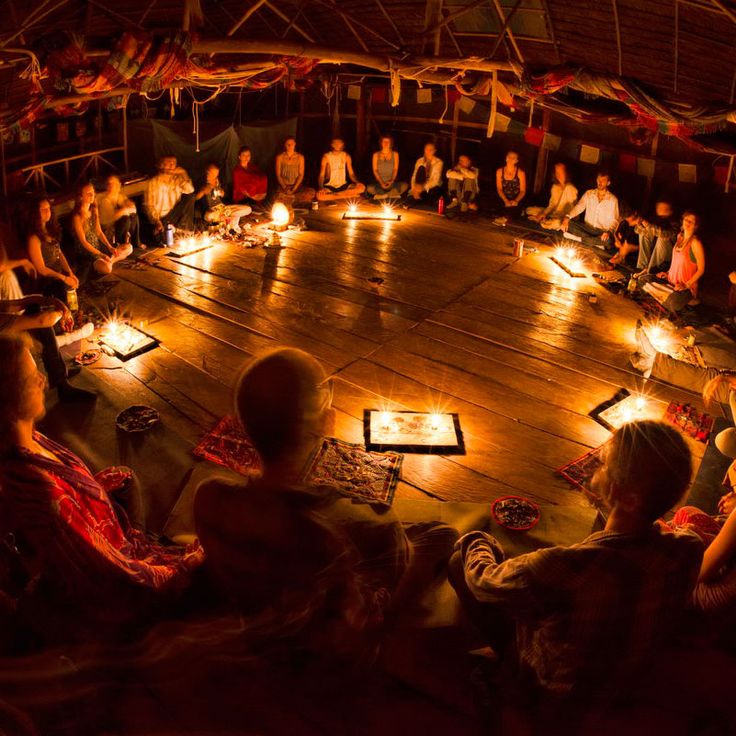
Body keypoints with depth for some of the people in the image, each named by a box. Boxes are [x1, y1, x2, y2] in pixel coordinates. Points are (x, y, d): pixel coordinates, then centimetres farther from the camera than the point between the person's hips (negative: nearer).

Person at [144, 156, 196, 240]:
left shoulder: (177, 180, 9)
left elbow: (190, 191, -7)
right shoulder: (153, 182, -3)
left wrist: (183, 174, -8)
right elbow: (148, 205, -8)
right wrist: (156, 222, -23)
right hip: (162, 219, -5)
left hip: (176, 216, 5)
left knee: (190, 198, -17)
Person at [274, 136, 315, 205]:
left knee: (311, 192, -30)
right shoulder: (280, 157, 3)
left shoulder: (300, 157, 5)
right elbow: (278, 175, 0)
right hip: (283, 186, -2)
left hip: (296, 186, 3)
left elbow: (301, 175, 0)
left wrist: (293, 189, -14)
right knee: (278, 196, -39)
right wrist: (285, 188, -16)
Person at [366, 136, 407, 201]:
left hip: (391, 183, 1)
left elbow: (396, 169, 5)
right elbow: (375, 170, 3)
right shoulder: (376, 155, 10)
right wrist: (381, 182, -12)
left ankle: (382, 196, -25)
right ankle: (392, 194, -20)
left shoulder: (395, 154, 11)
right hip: (379, 183, -1)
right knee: (369, 188, -34)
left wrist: (392, 181, -13)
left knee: (405, 185, -30)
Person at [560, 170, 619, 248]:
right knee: (568, 224, -25)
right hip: (586, 228, 3)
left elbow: (615, 221, -4)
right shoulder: (589, 194, 6)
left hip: (601, 231, -3)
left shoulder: (613, 199, -2)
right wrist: (567, 217, -25)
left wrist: (609, 232, -26)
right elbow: (578, 207, -5)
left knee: (607, 240, -38)